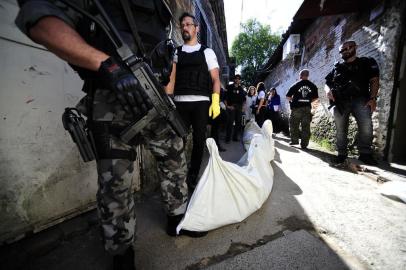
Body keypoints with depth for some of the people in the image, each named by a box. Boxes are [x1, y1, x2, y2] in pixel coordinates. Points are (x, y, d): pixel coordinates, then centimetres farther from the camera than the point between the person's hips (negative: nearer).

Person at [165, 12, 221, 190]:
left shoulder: (207, 52, 12)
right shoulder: (176, 53, 17)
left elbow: (215, 79, 5)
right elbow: (171, 79, 8)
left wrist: (216, 102, -9)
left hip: (201, 103, -1)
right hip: (180, 103, 2)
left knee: (199, 141, 1)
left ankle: (192, 178, 15)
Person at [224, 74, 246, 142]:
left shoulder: (241, 88, 16)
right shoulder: (229, 87, 3)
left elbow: (244, 98, 20)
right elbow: (225, 97, -3)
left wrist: (242, 106, 8)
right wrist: (227, 106, -12)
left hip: (239, 107, 5)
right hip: (231, 107, -5)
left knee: (238, 122, 5)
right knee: (230, 122, -12)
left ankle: (235, 137, 15)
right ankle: (227, 138, -7)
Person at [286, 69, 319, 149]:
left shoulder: (296, 85, -3)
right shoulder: (312, 86, 5)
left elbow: (288, 96, -3)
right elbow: (315, 98, 11)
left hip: (296, 107, -2)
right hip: (307, 108, 2)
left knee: (294, 125, 11)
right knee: (306, 126, 4)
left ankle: (294, 140, 13)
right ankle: (304, 144, 6)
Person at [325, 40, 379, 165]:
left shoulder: (367, 62, 16)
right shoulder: (337, 67, 24)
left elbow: (374, 81, 6)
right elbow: (327, 83, 19)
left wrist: (373, 98, -9)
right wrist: (328, 90, -6)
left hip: (360, 99, -2)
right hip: (340, 101, 2)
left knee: (366, 125, -20)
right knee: (340, 129, 0)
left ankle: (365, 153, -9)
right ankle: (341, 154, 8)